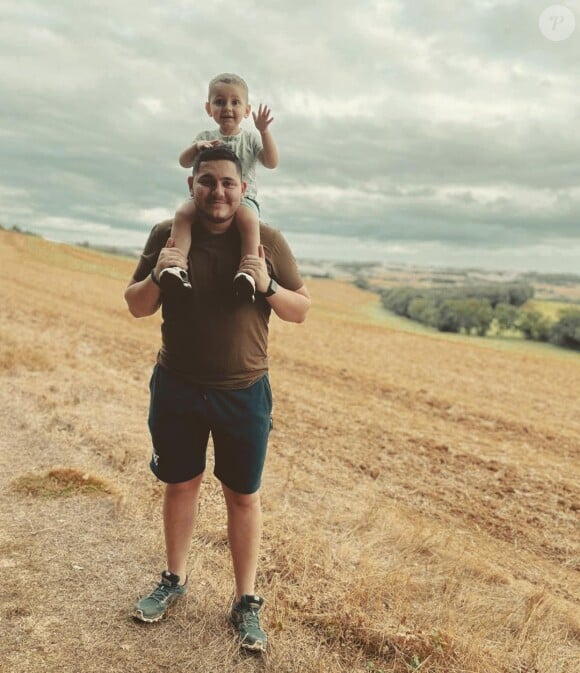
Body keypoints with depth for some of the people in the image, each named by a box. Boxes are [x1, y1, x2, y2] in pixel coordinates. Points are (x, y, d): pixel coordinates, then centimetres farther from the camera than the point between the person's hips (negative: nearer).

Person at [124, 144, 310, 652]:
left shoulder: (267, 240, -6)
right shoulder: (166, 234, -2)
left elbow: (301, 310, -2)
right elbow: (137, 307, 3)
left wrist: (267, 286, -22)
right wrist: (157, 275, -19)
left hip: (244, 392, -1)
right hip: (176, 388, 2)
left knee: (243, 495, 8)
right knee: (180, 483, 17)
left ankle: (247, 600, 25)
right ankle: (176, 579, 39)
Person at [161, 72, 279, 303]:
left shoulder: (251, 139, 14)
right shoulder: (205, 137, 16)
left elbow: (272, 162, 0)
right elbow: (184, 162, 4)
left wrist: (264, 131, -11)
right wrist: (197, 146, -16)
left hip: (243, 199, -1)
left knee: (248, 218, -38)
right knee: (183, 212, -31)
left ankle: (248, 271, -47)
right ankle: (176, 265, -42)